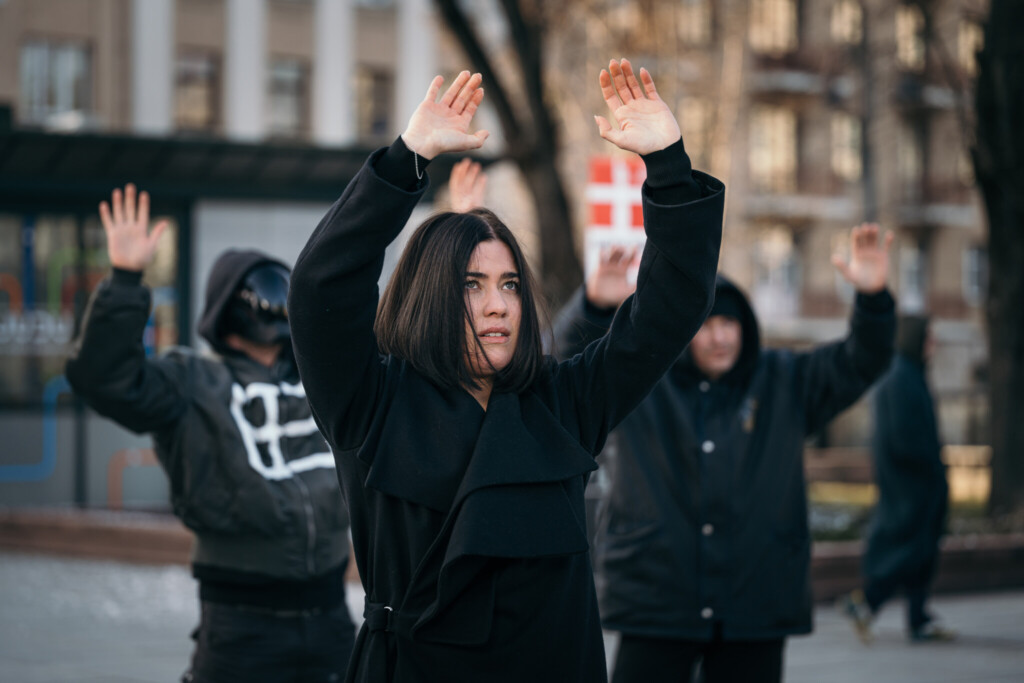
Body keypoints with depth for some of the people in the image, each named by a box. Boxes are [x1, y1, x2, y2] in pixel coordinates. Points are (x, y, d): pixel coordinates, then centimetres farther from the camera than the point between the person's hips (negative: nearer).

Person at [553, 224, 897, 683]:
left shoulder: (785, 383, 9)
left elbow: (858, 364, 0)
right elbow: (574, 348, -13)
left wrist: (872, 298, -21)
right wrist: (596, 303, -37)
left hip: (756, 606, 2)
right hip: (654, 605, -2)